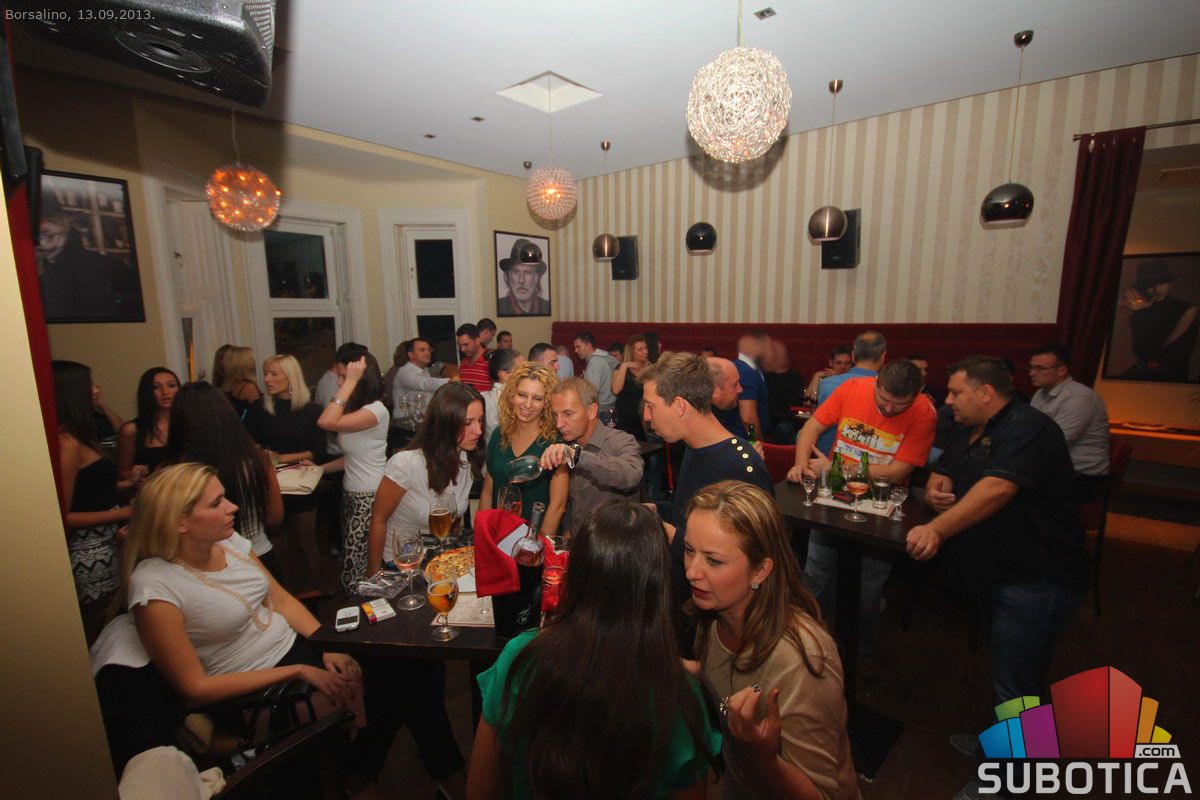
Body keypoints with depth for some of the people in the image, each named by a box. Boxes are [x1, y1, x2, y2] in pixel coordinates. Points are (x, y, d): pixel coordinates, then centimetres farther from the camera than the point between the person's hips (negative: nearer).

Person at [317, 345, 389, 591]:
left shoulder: (376, 410, -19)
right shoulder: (355, 409, 11)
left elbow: (326, 422, -29)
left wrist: (351, 382, -25)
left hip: (369, 499, -9)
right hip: (351, 494, 9)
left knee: (355, 572, -3)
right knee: (350, 564, 15)